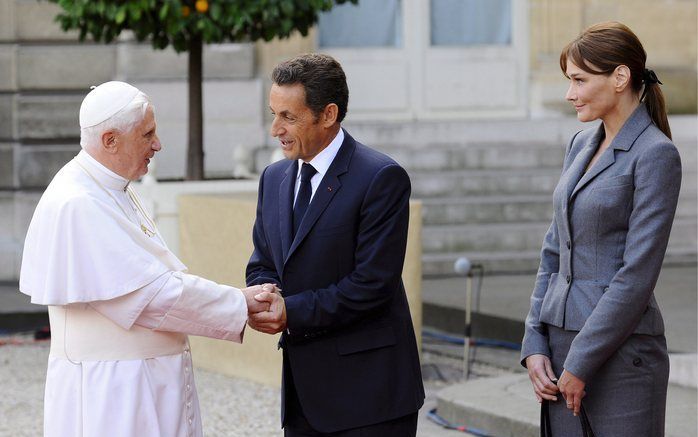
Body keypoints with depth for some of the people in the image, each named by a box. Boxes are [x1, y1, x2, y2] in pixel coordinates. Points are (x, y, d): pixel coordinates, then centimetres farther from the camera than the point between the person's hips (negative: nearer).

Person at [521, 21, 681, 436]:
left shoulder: (656, 155, -11)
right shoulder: (582, 145, 13)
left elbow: (638, 274, -16)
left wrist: (582, 363, -15)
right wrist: (535, 345, 5)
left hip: (620, 351, -7)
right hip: (562, 339, 7)